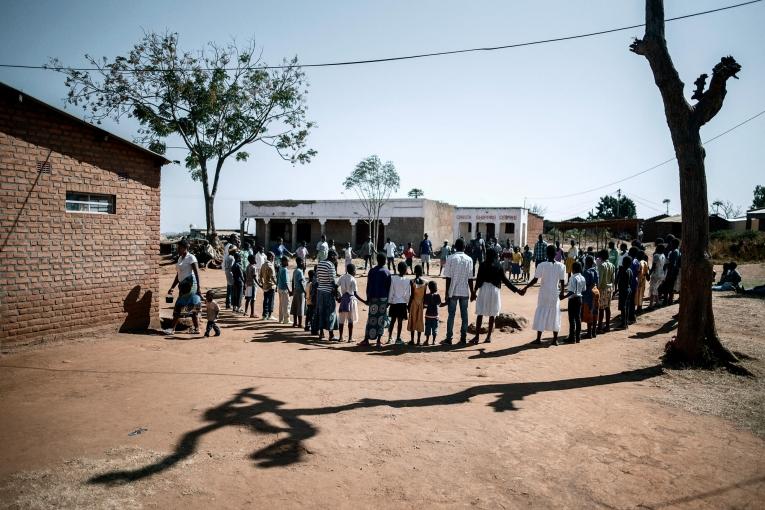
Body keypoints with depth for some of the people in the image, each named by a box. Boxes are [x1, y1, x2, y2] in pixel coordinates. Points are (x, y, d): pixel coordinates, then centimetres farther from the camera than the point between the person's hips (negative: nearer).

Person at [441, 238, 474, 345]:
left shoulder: (450, 258, -6)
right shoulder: (469, 259, 0)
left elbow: (448, 277, -7)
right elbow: (470, 278, 0)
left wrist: (447, 293, -2)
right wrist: (472, 292, 9)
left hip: (453, 291, -2)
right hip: (465, 292, 2)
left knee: (451, 315, 4)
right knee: (464, 315, 9)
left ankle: (449, 338, 5)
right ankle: (463, 338, 13)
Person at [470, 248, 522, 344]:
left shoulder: (483, 265, -3)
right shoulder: (499, 267, 1)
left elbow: (479, 279, -5)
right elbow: (505, 280, 0)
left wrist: (475, 291, 2)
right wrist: (516, 289, 5)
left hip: (484, 289, -2)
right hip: (495, 290, 2)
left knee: (480, 314, 3)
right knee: (492, 315, 10)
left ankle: (477, 337, 0)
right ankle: (488, 337, 12)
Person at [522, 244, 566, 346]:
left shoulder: (541, 265, -12)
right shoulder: (561, 266, -5)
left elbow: (535, 280, -11)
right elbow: (562, 281, -1)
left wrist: (525, 288, -2)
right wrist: (562, 292, 14)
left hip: (544, 293, -2)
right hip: (555, 294, 2)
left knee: (541, 313, 8)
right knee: (554, 314, 11)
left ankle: (539, 338, 10)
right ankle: (555, 339, 14)